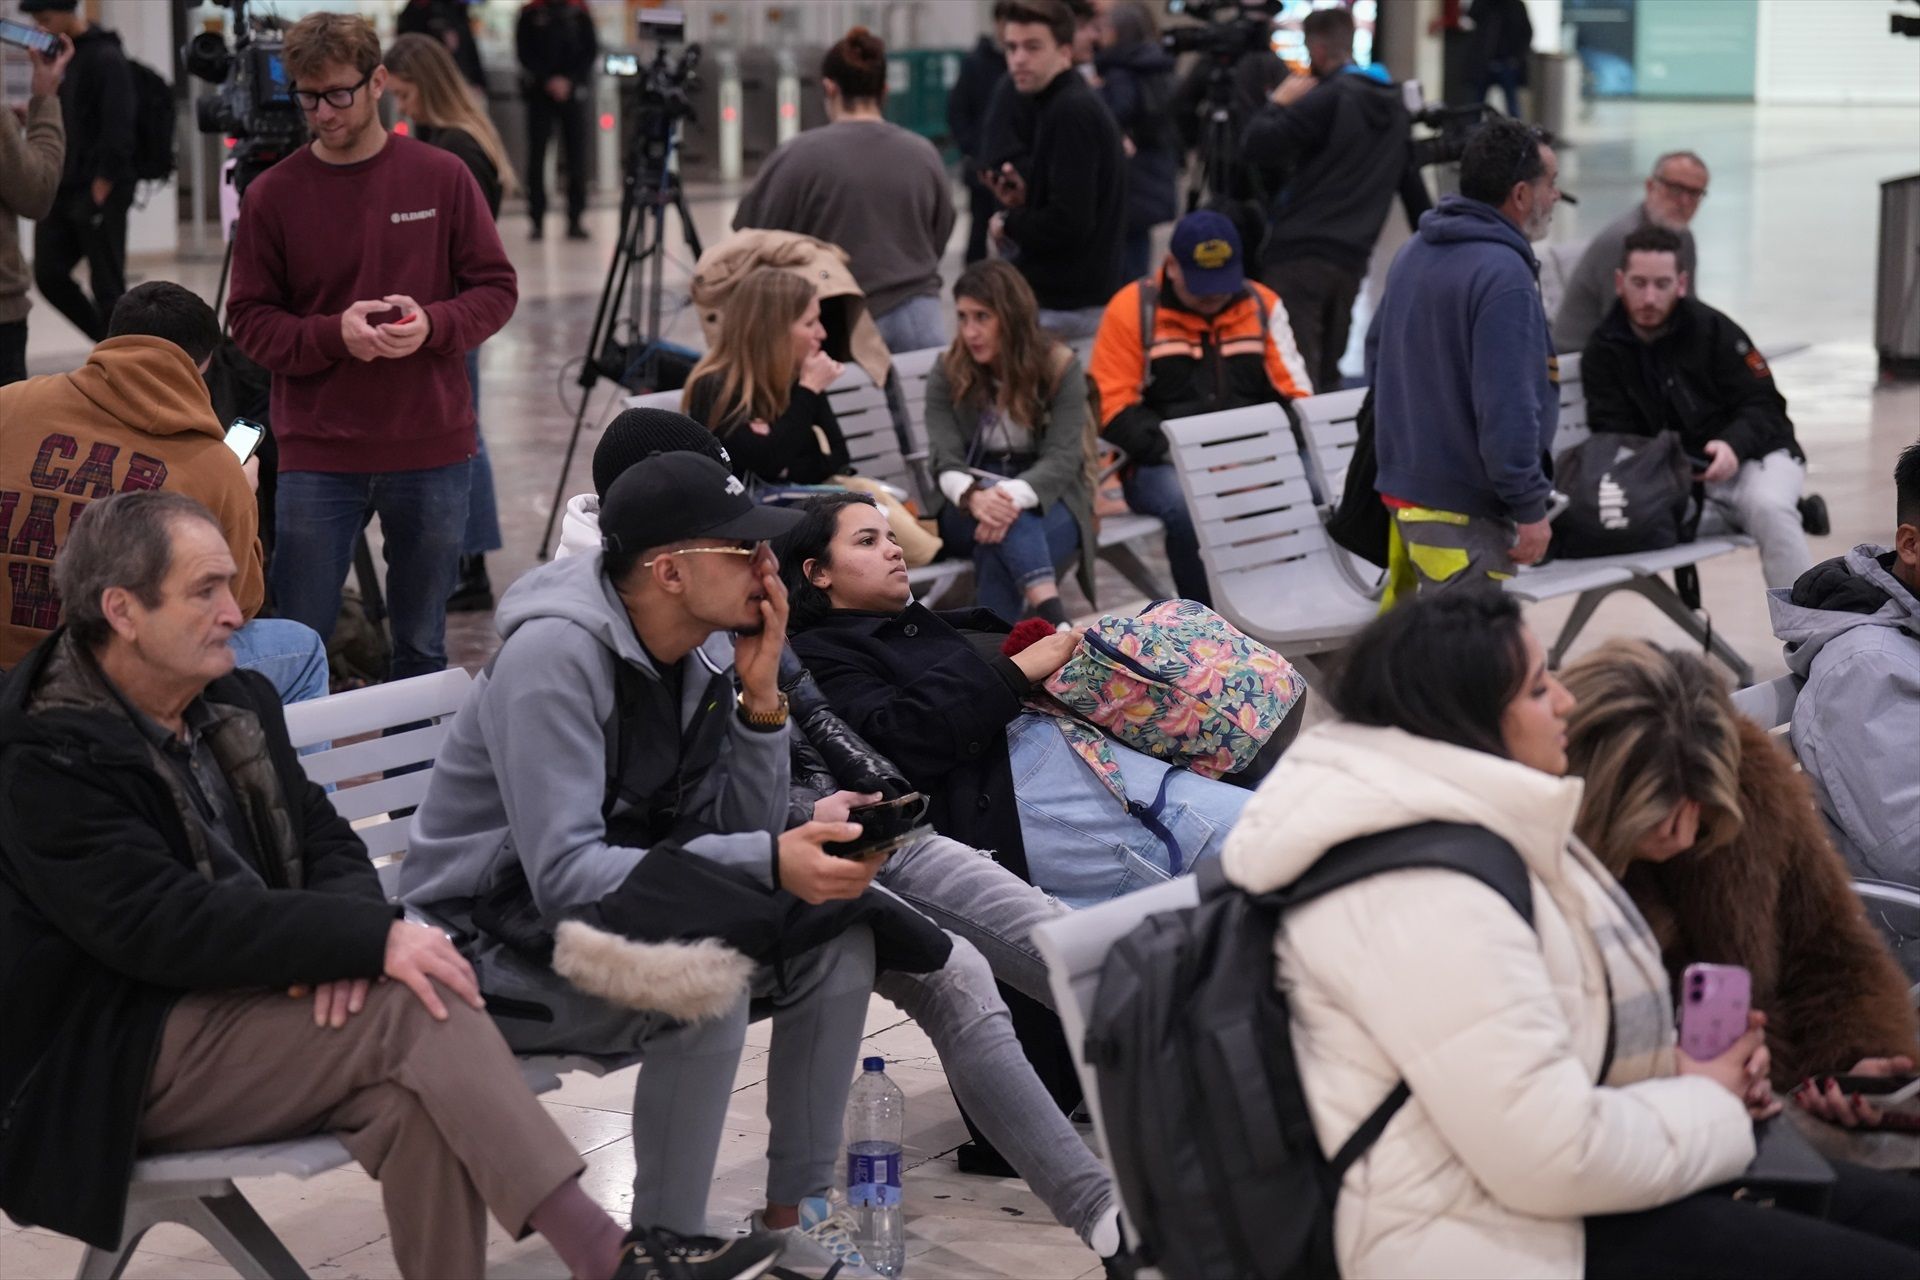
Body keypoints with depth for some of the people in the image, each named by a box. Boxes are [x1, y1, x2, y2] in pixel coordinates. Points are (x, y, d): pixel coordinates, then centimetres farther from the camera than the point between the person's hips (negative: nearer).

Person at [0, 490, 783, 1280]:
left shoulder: (233, 704, 12)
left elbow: (327, 846, 12)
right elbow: (161, 924, -24)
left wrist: (345, 934, -14)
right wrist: (371, 938, -27)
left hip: (245, 1003, 7)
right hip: (121, 1065, -7)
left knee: (413, 1095, -25)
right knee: (412, 1008, -25)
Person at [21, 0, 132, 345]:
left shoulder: (105, 58, -11)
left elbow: (118, 130, -16)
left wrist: (100, 190, -18)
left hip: (99, 195, -8)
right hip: (60, 192, 8)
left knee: (107, 287, -2)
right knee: (49, 275, 4)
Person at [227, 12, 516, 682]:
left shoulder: (441, 177, 0)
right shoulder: (272, 194, -1)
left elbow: (496, 289, 5)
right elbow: (250, 320, 1)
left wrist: (432, 325, -15)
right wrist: (333, 334, -18)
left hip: (432, 450, 1)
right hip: (318, 456, -1)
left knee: (422, 645, 12)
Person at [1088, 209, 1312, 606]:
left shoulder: (1262, 305, 12)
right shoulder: (1132, 309, 1)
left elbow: (1297, 395, 11)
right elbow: (1113, 410, -5)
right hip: (1163, 468, -3)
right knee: (1189, 506, -37)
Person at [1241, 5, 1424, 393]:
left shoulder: (1329, 99, -8)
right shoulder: (1394, 107, 17)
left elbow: (1256, 147, -13)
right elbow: (1412, 185, 24)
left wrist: (1278, 103, 3)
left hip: (1300, 255, -7)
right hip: (1352, 259, 7)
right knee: (1327, 376, 12)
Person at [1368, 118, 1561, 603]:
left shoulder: (1415, 253, 10)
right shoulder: (1503, 275, -19)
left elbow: (1377, 351, 22)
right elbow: (1507, 409, -24)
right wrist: (1530, 508, -18)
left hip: (1402, 485, 10)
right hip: (1463, 508, -10)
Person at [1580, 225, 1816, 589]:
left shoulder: (1713, 330, -8)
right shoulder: (1603, 351, 0)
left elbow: (1763, 405, -7)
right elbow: (1613, 435, -2)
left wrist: (1734, 444, -28)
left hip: (1754, 455, -2)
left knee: (1767, 508, -36)